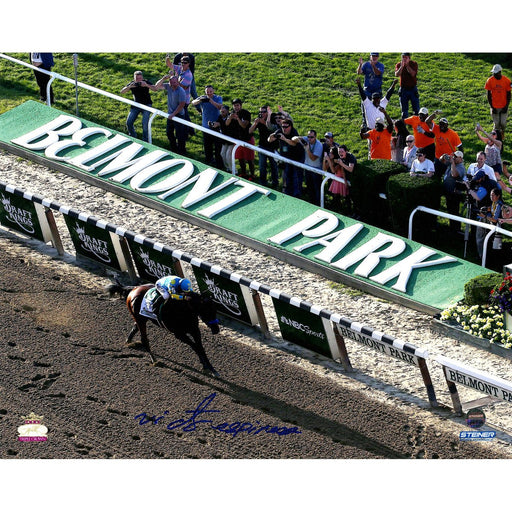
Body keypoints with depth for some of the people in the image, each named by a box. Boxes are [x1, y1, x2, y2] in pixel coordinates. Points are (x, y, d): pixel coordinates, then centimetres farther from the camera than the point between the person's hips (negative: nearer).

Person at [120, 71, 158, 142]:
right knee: (129, 122, -2)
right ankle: (132, 137, 23)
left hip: (146, 105, -3)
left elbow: (155, 89, -28)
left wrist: (146, 85, -44)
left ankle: (145, 141, -1)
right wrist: (129, 87, -35)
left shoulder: (146, 82, -15)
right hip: (136, 106, 3)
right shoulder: (132, 84, -8)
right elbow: (122, 92, -16)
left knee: (145, 124, -16)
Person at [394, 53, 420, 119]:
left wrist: (407, 65, -21)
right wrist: (402, 66, -26)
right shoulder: (398, 65, 0)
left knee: (416, 109, -1)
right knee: (404, 110, 5)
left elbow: (413, 74, -18)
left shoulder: (414, 64, -3)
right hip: (403, 88, 1)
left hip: (412, 88, -1)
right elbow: (396, 74, -17)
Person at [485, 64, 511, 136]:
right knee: (496, 124, 4)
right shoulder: (490, 81, -9)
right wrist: (492, 107, -8)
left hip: (504, 106, 0)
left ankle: (503, 131, 36)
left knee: (503, 123, 4)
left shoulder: (506, 81, -10)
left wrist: (506, 106, -8)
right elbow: (489, 95, -3)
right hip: (495, 107, 0)